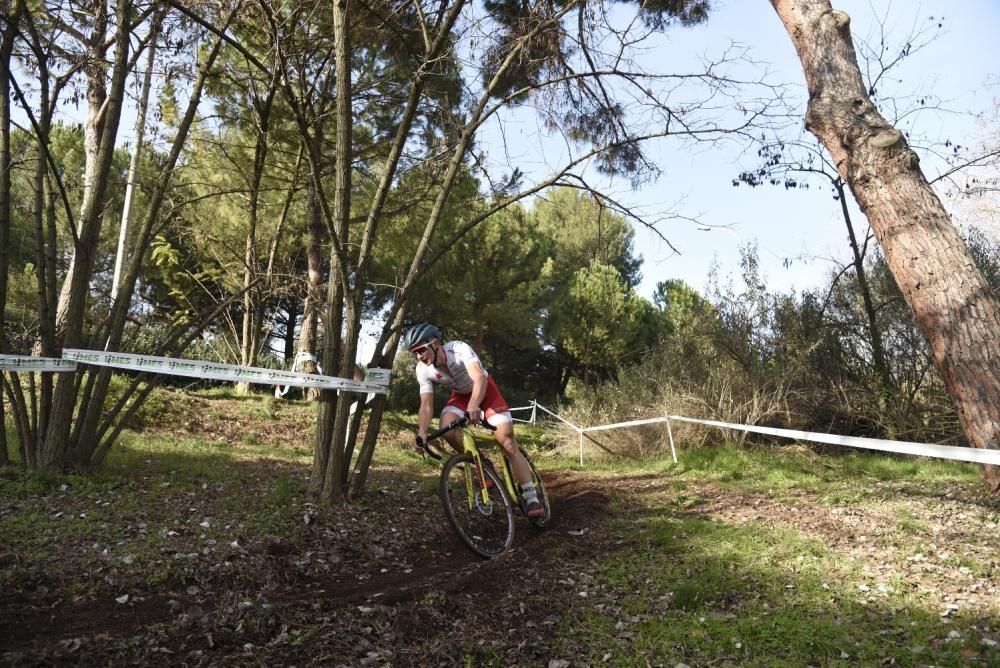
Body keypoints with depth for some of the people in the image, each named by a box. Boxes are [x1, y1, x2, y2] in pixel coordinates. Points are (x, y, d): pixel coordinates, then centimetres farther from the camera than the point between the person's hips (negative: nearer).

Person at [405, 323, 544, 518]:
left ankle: (531, 498, -10)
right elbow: (426, 404, -20)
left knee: (507, 440, -15)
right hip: (461, 395, 4)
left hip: (485, 389, -4)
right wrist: (422, 434, -36)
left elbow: (479, 378, -48)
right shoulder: (423, 370, -20)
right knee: (447, 429, -26)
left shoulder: (459, 349, -34)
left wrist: (474, 406, -66)